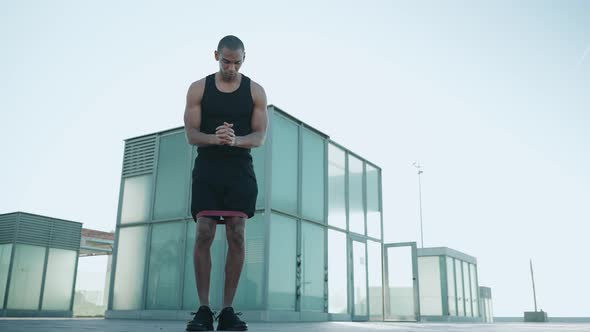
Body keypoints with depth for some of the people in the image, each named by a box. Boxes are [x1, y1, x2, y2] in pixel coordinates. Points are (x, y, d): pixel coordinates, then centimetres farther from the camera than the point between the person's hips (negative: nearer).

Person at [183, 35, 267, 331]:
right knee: (204, 234, -9)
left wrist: (235, 140, -23)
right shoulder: (199, 88, 5)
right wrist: (214, 138, -22)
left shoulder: (255, 91, 5)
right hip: (207, 168, 0)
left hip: (240, 170, 0)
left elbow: (260, 136, -1)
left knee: (237, 236, -6)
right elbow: (191, 134, 0)